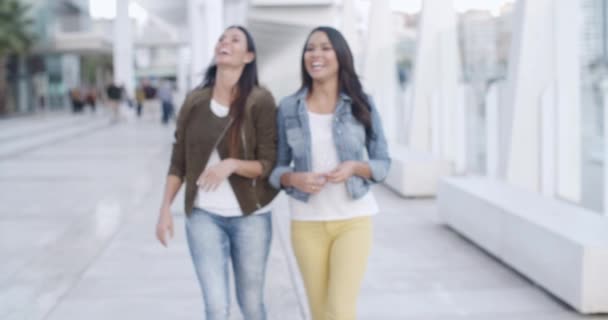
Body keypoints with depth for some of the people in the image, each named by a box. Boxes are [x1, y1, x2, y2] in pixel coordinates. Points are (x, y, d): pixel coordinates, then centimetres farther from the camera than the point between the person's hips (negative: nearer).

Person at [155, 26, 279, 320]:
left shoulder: (261, 101, -8)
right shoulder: (194, 101, 1)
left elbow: (270, 164, -10)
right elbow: (179, 161, 7)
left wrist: (233, 164, -26)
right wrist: (165, 208, 2)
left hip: (250, 217, -1)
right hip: (203, 215, 2)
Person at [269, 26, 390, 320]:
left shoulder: (362, 105, -2)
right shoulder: (288, 108, 0)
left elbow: (383, 163, 2)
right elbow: (276, 168, 5)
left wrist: (355, 167, -18)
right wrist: (294, 179, -17)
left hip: (353, 219, -2)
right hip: (307, 222, 2)